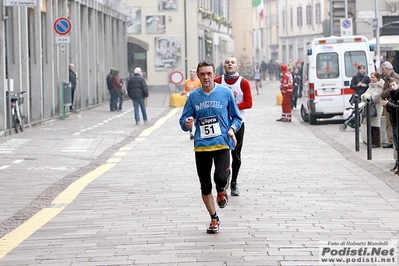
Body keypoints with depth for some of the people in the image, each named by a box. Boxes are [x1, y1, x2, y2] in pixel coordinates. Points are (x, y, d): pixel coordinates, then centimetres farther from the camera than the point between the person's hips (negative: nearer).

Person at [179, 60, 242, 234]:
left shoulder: (225, 93, 0)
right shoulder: (193, 96, 5)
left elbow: (236, 117, 10)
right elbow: (184, 121, 9)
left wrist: (232, 129, -10)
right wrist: (187, 123, -15)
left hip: (222, 143, -2)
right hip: (201, 146, 3)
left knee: (220, 178, -24)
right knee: (205, 186, 7)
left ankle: (221, 191, 14)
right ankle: (214, 219, 27)